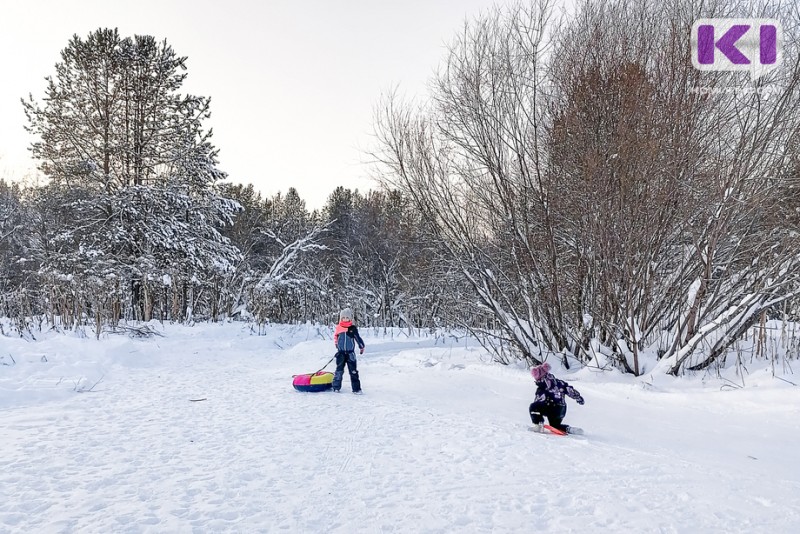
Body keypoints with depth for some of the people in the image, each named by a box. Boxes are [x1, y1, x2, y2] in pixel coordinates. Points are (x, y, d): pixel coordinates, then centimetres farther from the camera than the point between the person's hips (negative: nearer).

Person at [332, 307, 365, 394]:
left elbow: (358, 338, 8)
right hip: (341, 353, 1)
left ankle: (356, 388, 4)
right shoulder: (338, 328, 0)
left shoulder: (353, 328, -2)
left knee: (353, 371, 0)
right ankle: (336, 387, 18)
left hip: (350, 353, -1)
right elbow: (335, 338, 16)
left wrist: (361, 347, 13)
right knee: (339, 370, 7)